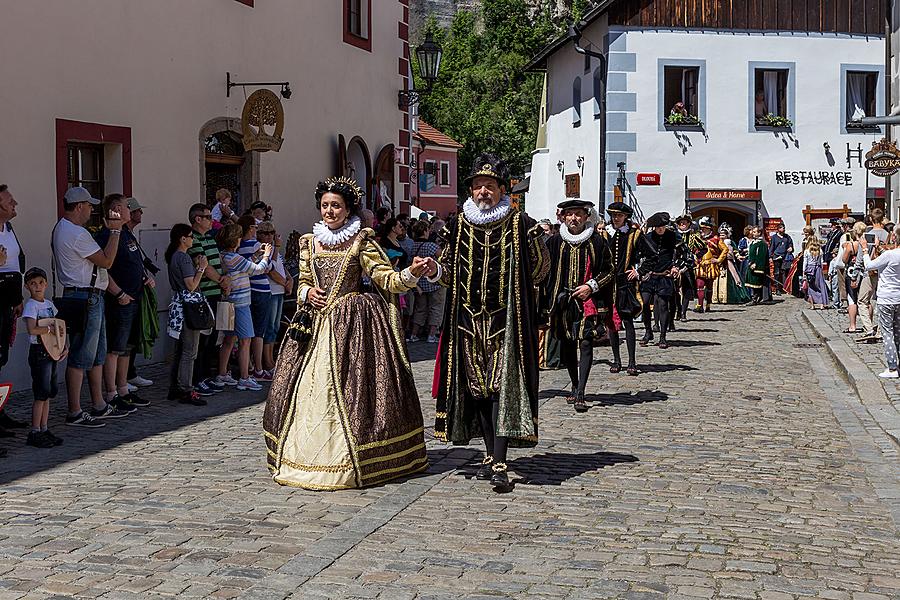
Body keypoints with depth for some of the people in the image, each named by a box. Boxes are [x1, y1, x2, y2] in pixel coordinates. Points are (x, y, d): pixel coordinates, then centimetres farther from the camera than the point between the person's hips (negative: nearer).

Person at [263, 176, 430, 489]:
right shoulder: (309, 242, 13)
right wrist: (308, 293, -1)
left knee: (348, 389, -7)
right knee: (308, 389, 3)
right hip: (316, 323, 5)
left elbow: (386, 277, -7)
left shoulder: (361, 240, -1)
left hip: (352, 322, -5)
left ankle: (353, 461, 1)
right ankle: (302, 456, 13)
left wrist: (411, 273, -25)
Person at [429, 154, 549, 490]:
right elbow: (450, 272, 12)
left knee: (502, 386, -10)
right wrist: (434, 270, -7)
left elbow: (539, 270, 6)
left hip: (506, 321, -4)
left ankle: (499, 465, -12)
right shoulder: (459, 226, 6)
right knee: (477, 387, 8)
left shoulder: (521, 225, -4)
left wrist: (512, 288, 3)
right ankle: (491, 455, 21)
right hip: (469, 320, 4)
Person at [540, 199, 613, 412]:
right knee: (567, 346, 10)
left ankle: (580, 394, -14)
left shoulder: (597, 242, 0)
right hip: (562, 301, 3)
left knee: (586, 344, -11)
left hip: (588, 301, -3)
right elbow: (545, 273, 9)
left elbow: (608, 271, 5)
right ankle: (575, 386, 27)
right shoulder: (555, 242, 6)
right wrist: (545, 304, 4)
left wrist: (591, 286, -10)